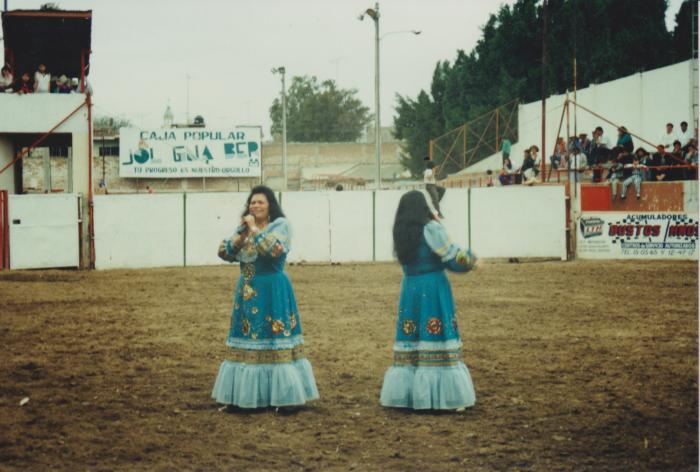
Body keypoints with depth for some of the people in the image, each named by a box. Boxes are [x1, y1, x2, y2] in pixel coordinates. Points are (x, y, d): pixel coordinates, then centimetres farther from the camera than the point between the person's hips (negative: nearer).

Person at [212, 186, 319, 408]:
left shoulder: (280, 225, -5)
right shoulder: (244, 227, 13)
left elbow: (273, 249, -24)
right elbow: (224, 252, 4)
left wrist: (254, 229, -16)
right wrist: (242, 234, -9)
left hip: (273, 293, -6)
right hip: (248, 293, 6)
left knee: (274, 341, -6)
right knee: (247, 341, 8)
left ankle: (280, 394, 1)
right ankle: (248, 395, 16)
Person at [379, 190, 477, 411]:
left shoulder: (400, 232, 8)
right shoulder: (431, 229, -10)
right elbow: (452, 258, -9)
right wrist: (471, 259, 10)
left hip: (410, 289, 6)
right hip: (434, 290, -6)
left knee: (410, 341, 10)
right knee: (436, 341, -3)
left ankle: (405, 394, 12)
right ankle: (445, 397, 0)